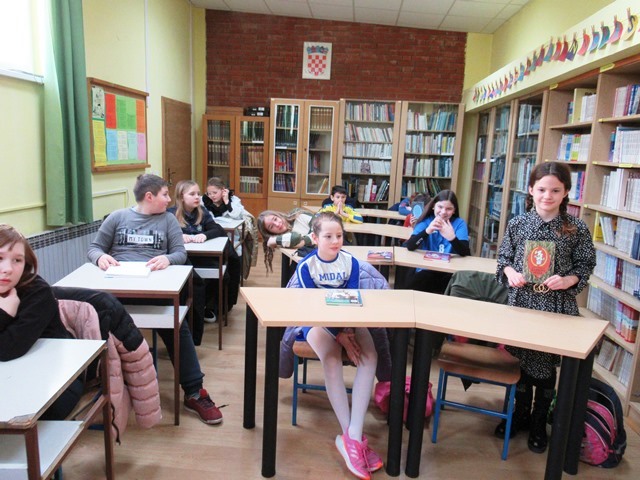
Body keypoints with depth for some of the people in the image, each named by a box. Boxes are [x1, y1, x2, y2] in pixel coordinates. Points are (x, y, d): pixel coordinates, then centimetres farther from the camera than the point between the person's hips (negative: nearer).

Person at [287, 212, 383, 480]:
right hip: (317, 321, -3)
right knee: (331, 358, -33)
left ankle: (352, 436, -26)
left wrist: (349, 331, -20)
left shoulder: (351, 262, -3)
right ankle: (353, 437, -25)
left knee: (369, 356, -26)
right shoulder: (306, 266, -10)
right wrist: (340, 336, -23)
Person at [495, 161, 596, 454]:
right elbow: (504, 258, 5)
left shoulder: (577, 229, -6)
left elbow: (585, 265, 0)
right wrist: (511, 273, -14)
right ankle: (520, 413, 37)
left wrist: (567, 280, -17)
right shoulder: (518, 223, -2)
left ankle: (539, 424, 33)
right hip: (521, 302, 1)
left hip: (557, 307, -1)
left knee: (546, 366, 11)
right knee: (521, 360, 15)